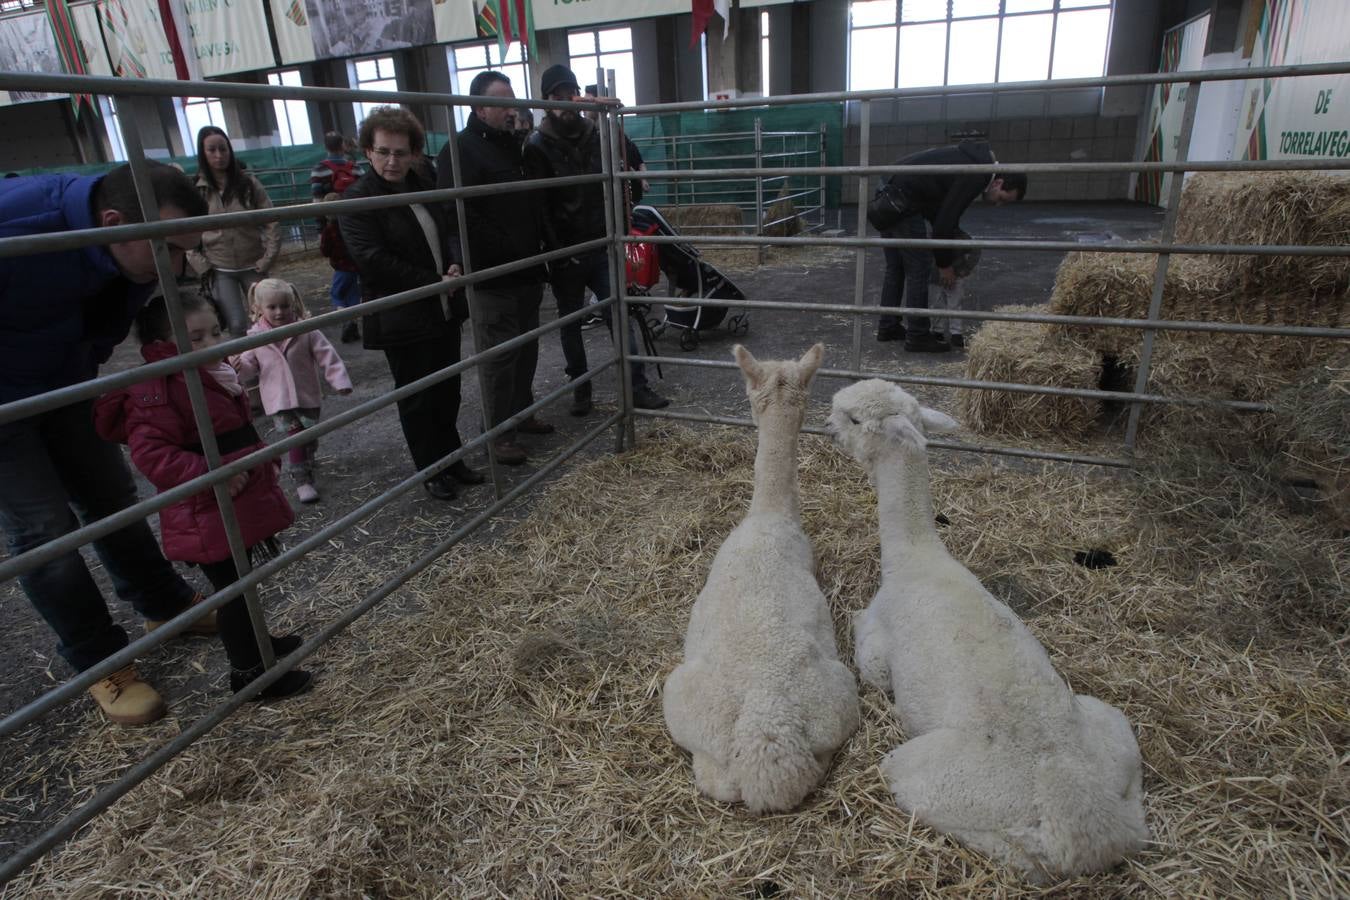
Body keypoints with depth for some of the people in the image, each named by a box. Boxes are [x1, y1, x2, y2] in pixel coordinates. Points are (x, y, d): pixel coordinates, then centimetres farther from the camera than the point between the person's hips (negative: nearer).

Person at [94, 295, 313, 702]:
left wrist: (265, 461, 19)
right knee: (232, 588, 3)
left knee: (242, 582, 25)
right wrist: (212, 475, -34)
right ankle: (247, 671, 17)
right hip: (208, 519, -9)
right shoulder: (157, 393, -22)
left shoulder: (216, 374, 10)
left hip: (242, 506, 9)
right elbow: (150, 454, -29)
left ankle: (254, 641, 44)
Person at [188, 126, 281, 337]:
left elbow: (270, 220, -2)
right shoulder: (195, 189, -2)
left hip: (252, 266, 1)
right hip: (220, 270, -1)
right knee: (237, 326, -6)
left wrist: (268, 258, -8)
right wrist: (201, 265, -8)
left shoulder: (248, 183, -1)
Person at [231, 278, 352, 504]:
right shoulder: (255, 337, -5)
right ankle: (302, 480, 3)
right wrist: (239, 365, -21)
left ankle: (305, 463, 45)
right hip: (278, 400, -1)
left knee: (310, 437, 15)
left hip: (307, 397, 1)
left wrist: (340, 381, -19)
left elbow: (327, 357, -9)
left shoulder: (307, 331, -9)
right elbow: (250, 369, 2)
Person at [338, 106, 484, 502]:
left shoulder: (424, 188, 10)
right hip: (402, 320, -6)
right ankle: (432, 471, 21)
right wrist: (435, 282, -19)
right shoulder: (357, 200, -11)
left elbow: (450, 232, 19)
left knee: (447, 393, 16)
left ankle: (452, 459, 31)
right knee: (417, 400, 6)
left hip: (444, 311, 7)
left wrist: (455, 265, -4)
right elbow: (373, 260, -20)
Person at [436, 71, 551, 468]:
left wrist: (537, 254, 14)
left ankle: (521, 412, 31)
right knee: (499, 356, -3)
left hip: (528, 274, 8)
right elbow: (461, 216, -22)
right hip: (492, 279, -8)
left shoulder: (517, 144, 16)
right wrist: (507, 253, -21)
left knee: (526, 349, 16)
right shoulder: (461, 150, -11)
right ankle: (499, 432, 6)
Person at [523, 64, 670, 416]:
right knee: (571, 323, 9)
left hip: (601, 246, 2)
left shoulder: (597, 134, 8)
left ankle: (638, 387, 2)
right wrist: (557, 252, -18)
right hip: (566, 253, -2)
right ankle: (580, 388, 22)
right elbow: (539, 205, -11)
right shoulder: (538, 146, -3)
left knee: (621, 318, -3)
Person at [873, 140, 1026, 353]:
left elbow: (943, 213, 23)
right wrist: (944, 264, -3)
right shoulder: (975, 177, -13)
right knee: (918, 269, -4)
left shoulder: (974, 161, 17)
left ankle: (888, 327, 24)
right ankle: (917, 336, 2)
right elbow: (945, 221, -14)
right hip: (904, 205, -10)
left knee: (896, 268, 16)